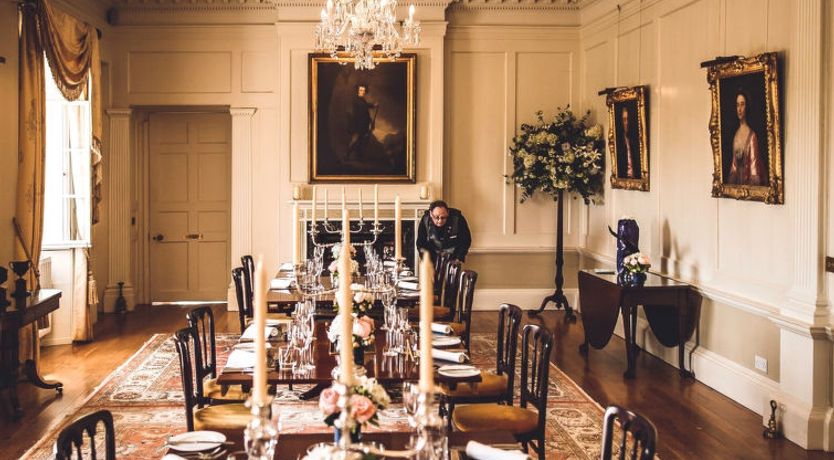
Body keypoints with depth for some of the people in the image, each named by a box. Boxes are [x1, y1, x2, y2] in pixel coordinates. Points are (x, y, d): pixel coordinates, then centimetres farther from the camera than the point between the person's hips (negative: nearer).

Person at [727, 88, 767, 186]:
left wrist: (753, 181, -16)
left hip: (748, 182, -5)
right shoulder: (736, 135, 12)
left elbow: (754, 163, -10)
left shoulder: (752, 135, -9)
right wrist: (731, 180, 9)